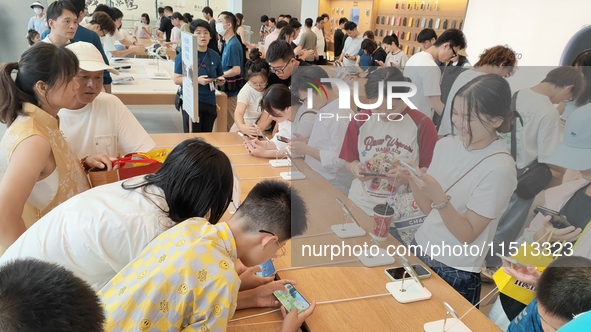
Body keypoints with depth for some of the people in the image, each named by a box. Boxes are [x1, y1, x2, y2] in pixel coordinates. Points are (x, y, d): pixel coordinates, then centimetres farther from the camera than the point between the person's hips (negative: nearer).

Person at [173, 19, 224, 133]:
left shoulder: (215, 56, 8)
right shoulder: (184, 56, -6)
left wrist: (220, 80, -5)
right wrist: (197, 80, -21)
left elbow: (220, 76, 19)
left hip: (210, 102, 5)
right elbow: (177, 80, -9)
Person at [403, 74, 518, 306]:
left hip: (456, 274, -5)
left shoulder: (499, 169, -20)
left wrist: (439, 196, -31)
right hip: (420, 250, 5)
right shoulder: (446, 144, -3)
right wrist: (413, 179, -15)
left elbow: (467, 236, -18)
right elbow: (428, 209, 3)